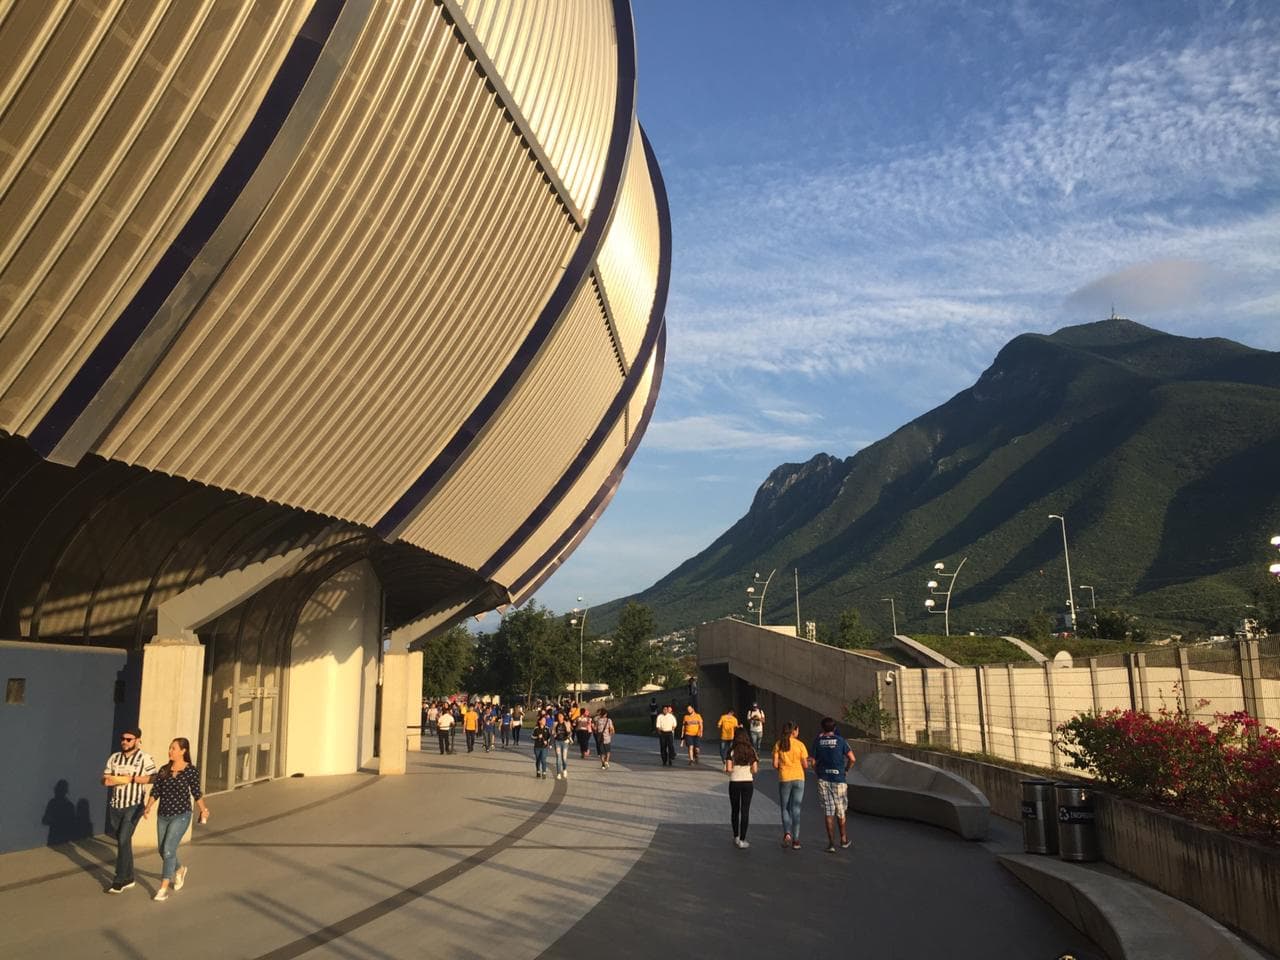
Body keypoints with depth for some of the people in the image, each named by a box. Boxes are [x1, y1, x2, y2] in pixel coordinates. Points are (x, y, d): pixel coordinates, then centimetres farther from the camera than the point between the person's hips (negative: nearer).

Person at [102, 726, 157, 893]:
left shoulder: (145, 758, -7)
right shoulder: (114, 757, 6)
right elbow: (105, 780, 4)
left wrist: (131, 778, -16)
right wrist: (123, 779, -16)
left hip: (134, 805, -5)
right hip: (116, 805, 5)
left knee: (124, 840, -10)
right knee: (122, 841, 12)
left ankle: (120, 880, -1)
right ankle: (128, 878, 24)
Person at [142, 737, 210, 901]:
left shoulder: (191, 771, -8)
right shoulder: (163, 770, 3)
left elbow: (196, 793, 1)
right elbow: (155, 791, 1)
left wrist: (203, 810, -2)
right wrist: (148, 808, -12)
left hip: (181, 816, -5)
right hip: (163, 815, 5)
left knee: (168, 849, -12)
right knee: (162, 851, 14)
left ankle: (164, 888, -3)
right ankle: (179, 871, 42)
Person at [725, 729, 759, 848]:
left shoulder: (732, 751, -7)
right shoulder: (751, 750, -2)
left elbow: (728, 769, -14)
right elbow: (755, 770, -5)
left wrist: (726, 770, 8)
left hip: (734, 783, -1)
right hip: (748, 782, 1)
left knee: (734, 810, 17)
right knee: (745, 811, 5)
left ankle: (736, 837, 24)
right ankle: (742, 840, 3)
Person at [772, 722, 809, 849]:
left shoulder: (778, 745, -3)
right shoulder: (800, 745, -5)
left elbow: (775, 764, -6)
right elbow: (805, 765, -4)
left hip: (784, 779, 0)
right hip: (798, 778, 0)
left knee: (785, 808, 14)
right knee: (796, 809, 7)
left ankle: (787, 833, -6)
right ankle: (795, 840, 6)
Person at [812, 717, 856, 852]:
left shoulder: (818, 741, -1)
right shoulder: (841, 740, -3)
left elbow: (814, 762, 1)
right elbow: (852, 759, -8)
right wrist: (846, 769, 9)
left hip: (823, 780, 0)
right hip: (839, 779, 0)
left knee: (828, 811, 4)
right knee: (840, 810, 14)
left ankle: (831, 843, 1)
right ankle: (844, 840, 25)